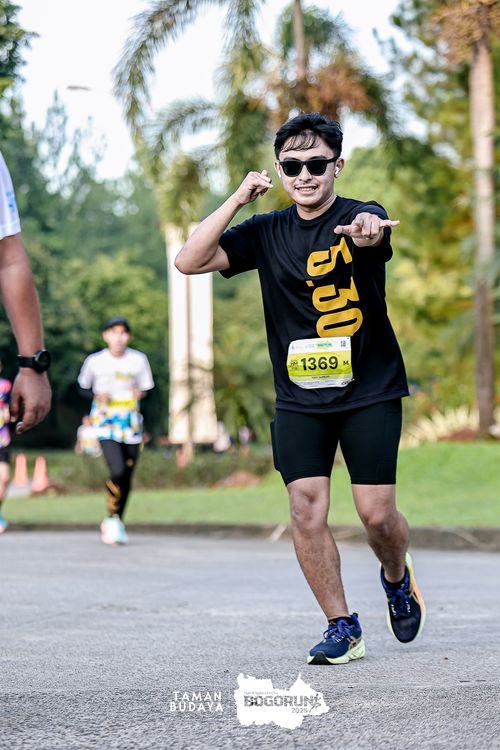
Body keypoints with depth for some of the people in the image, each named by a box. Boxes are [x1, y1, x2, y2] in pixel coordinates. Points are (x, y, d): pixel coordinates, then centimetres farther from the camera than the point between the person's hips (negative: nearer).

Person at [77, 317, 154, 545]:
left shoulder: (139, 360, 1)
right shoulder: (95, 361, -3)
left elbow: (146, 388, 10)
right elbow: (83, 387, 11)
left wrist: (141, 393, -13)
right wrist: (97, 395, -9)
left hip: (130, 422, 3)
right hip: (105, 422, -3)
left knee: (127, 475, 5)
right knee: (117, 471, -20)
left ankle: (118, 523, 24)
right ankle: (112, 518, 1)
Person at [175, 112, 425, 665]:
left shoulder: (359, 217, -5)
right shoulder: (267, 232, 5)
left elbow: (374, 232, -32)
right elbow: (189, 261, -4)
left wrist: (368, 230, -57)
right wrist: (239, 198, -9)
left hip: (370, 393, -3)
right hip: (299, 399, 3)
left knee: (377, 514, -5)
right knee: (306, 508, -9)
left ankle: (397, 577, 29)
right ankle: (341, 628, 5)